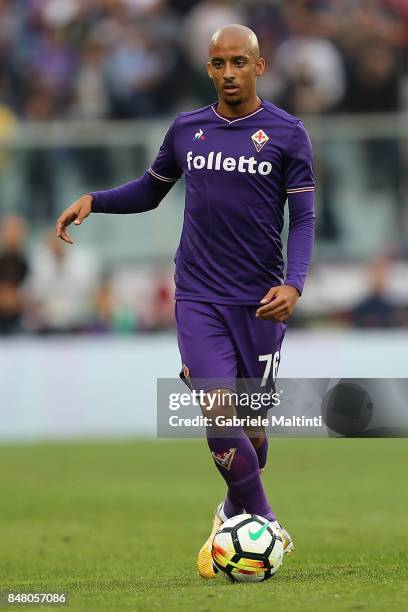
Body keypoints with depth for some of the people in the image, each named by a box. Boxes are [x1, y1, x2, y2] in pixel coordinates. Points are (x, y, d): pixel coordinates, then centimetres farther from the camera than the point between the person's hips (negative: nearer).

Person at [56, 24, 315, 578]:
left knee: (251, 420, 5)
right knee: (218, 410, -15)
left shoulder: (287, 134, -3)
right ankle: (266, 526, -5)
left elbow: (302, 218, -4)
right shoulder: (186, 130, 5)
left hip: (260, 302, -1)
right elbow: (150, 190, 20)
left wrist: (294, 284, -19)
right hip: (199, 298, 1)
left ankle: (237, 513, 31)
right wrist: (93, 201, 3)